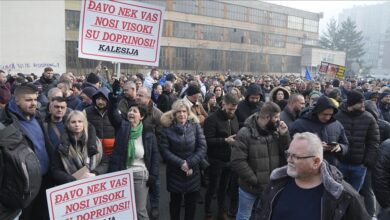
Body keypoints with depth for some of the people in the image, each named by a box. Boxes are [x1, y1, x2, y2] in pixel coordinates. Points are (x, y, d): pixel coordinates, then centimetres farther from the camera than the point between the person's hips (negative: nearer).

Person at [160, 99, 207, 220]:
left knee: (191, 202, 13)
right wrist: (181, 163, -18)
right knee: (175, 201, 14)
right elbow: (164, 150, -10)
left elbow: (202, 147, -7)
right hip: (175, 172, -1)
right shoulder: (167, 128, -6)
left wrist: (190, 163, -15)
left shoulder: (195, 126, -3)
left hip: (193, 171, 1)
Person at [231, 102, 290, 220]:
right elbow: (237, 161, -21)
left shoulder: (275, 132, -1)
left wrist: (284, 135, -15)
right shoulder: (245, 133, -18)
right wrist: (255, 181, -18)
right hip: (250, 188, -5)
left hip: (271, 188, 5)